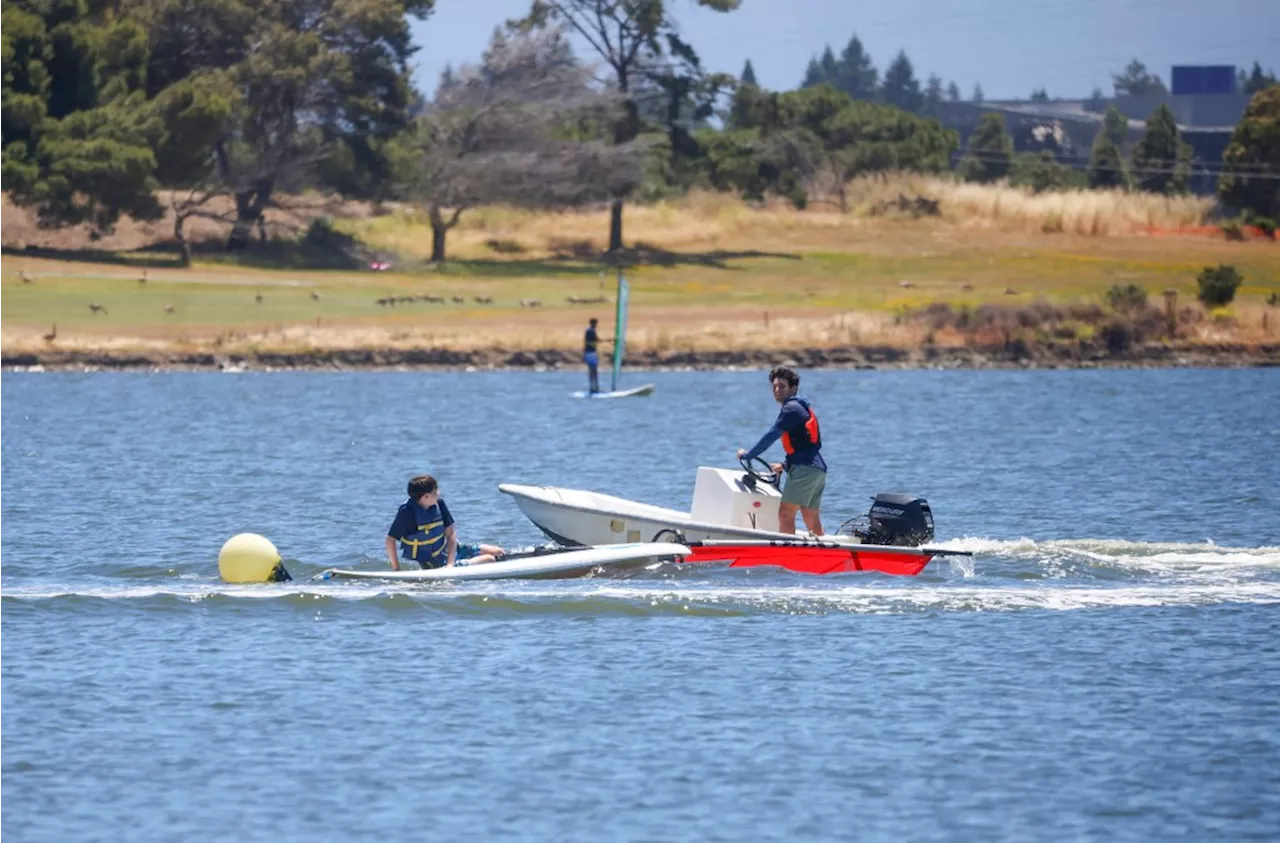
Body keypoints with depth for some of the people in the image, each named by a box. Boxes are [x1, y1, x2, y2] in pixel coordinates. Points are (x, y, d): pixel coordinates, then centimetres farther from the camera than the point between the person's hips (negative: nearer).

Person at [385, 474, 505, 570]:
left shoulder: (439, 504, -6)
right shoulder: (408, 512, -25)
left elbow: (450, 534, -4)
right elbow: (390, 540, -20)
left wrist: (450, 562, -17)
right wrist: (396, 569, -20)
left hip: (448, 550, 7)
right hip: (434, 563, -7)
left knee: (497, 553, 9)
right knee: (489, 559, -15)